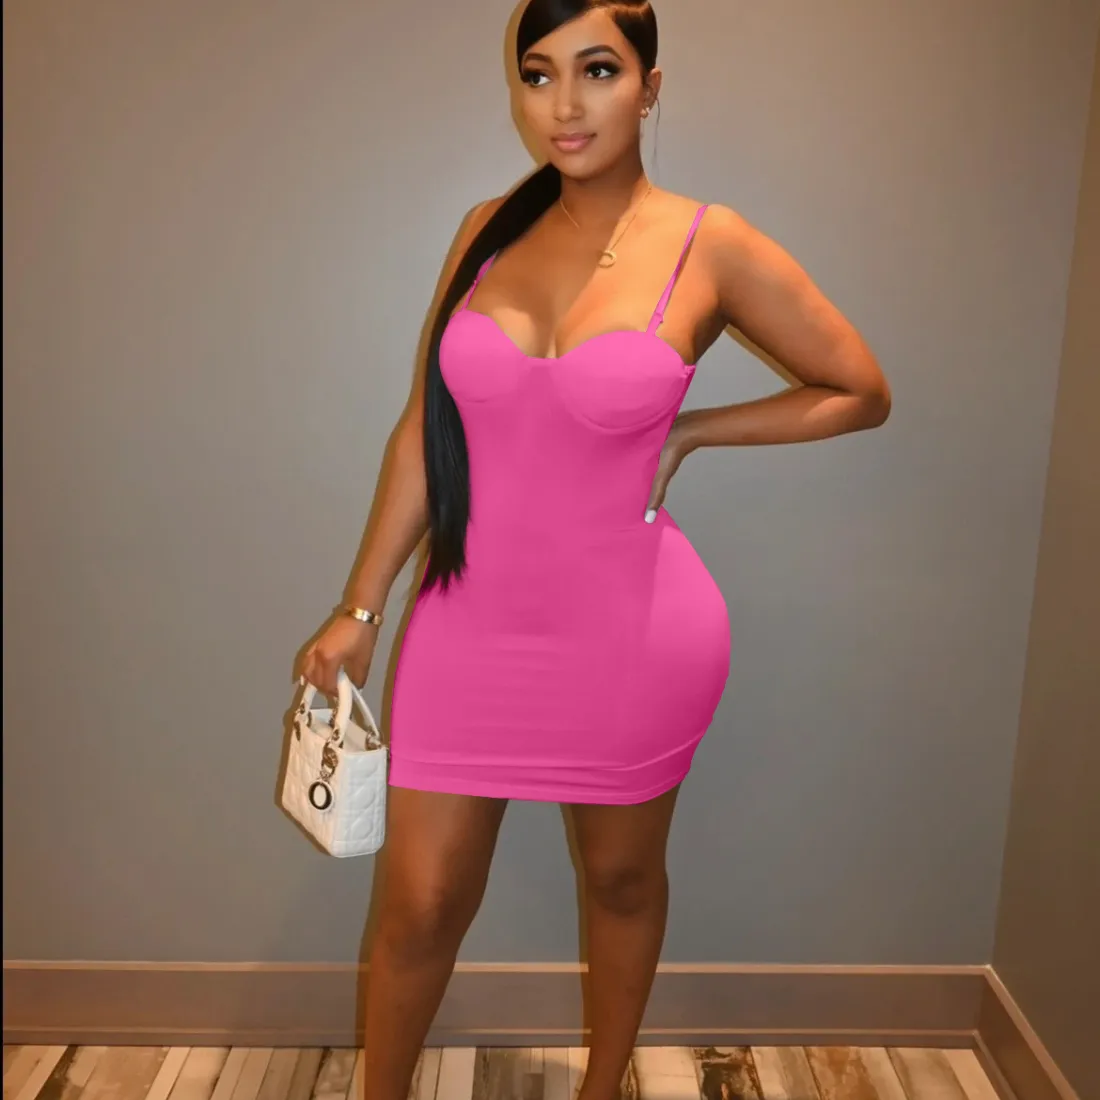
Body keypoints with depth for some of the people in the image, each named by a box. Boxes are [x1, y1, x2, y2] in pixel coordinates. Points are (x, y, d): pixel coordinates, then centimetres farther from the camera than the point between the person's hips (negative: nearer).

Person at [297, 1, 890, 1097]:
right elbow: (424, 428, 4)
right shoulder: (488, 229, 1)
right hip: (469, 625, 3)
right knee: (418, 901, 12)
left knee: (621, 878, 19)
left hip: (628, 631, -2)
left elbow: (860, 392, 2)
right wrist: (359, 608, 4)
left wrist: (685, 433, -4)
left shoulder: (712, 246, -8)